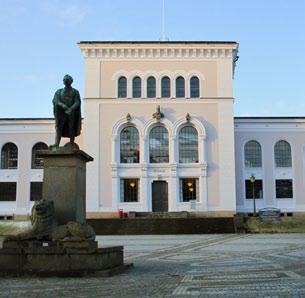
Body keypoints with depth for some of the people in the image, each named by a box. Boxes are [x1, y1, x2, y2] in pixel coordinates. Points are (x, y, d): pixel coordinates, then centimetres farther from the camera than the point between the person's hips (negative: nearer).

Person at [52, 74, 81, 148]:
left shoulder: (75, 92, 9)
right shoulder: (59, 92, 14)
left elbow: (77, 103, -4)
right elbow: (56, 102, -1)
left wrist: (71, 109, -23)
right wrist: (65, 107, -18)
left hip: (72, 113, -1)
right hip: (61, 113, 1)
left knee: (72, 129, -3)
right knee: (59, 128, -11)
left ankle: (72, 144, -1)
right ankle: (56, 144, -21)